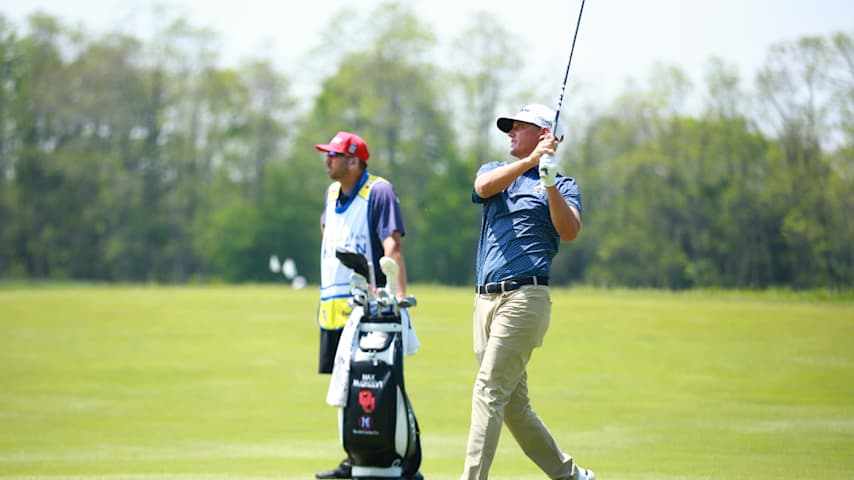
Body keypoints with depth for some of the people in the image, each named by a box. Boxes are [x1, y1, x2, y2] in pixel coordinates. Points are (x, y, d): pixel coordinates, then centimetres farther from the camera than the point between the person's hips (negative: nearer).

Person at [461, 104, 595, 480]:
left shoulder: (563, 185, 6)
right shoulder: (495, 170, 19)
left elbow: (570, 232, -13)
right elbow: (484, 186, -7)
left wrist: (550, 183, -24)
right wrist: (531, 161, -19)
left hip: (525, 297, -6)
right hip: (486, 300, 6)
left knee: (488, 393, -14)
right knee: (513, 403, 9)